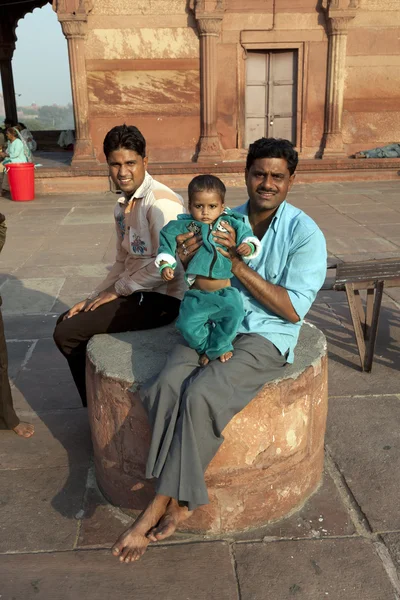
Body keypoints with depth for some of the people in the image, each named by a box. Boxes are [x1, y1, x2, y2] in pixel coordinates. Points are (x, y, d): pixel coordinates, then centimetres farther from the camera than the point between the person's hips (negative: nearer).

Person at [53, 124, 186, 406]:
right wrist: (94, 298, 8)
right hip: (134, 292, 9)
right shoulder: (123, 206, 11)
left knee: (67, 335, -10)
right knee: (66, 321, 15)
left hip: (161, 298, -9)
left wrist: (118, 290, -14)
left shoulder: (161, 202, -18)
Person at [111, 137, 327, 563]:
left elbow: (293, 309, -13)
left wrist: (238, 264, -19)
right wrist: (187, 262, -11)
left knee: (200, 394, -29)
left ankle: (162, 502, -11)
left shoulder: (305, 234, -7)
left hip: (266, 337, -4)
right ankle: (176, 500, -12)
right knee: (167, 386, -25)